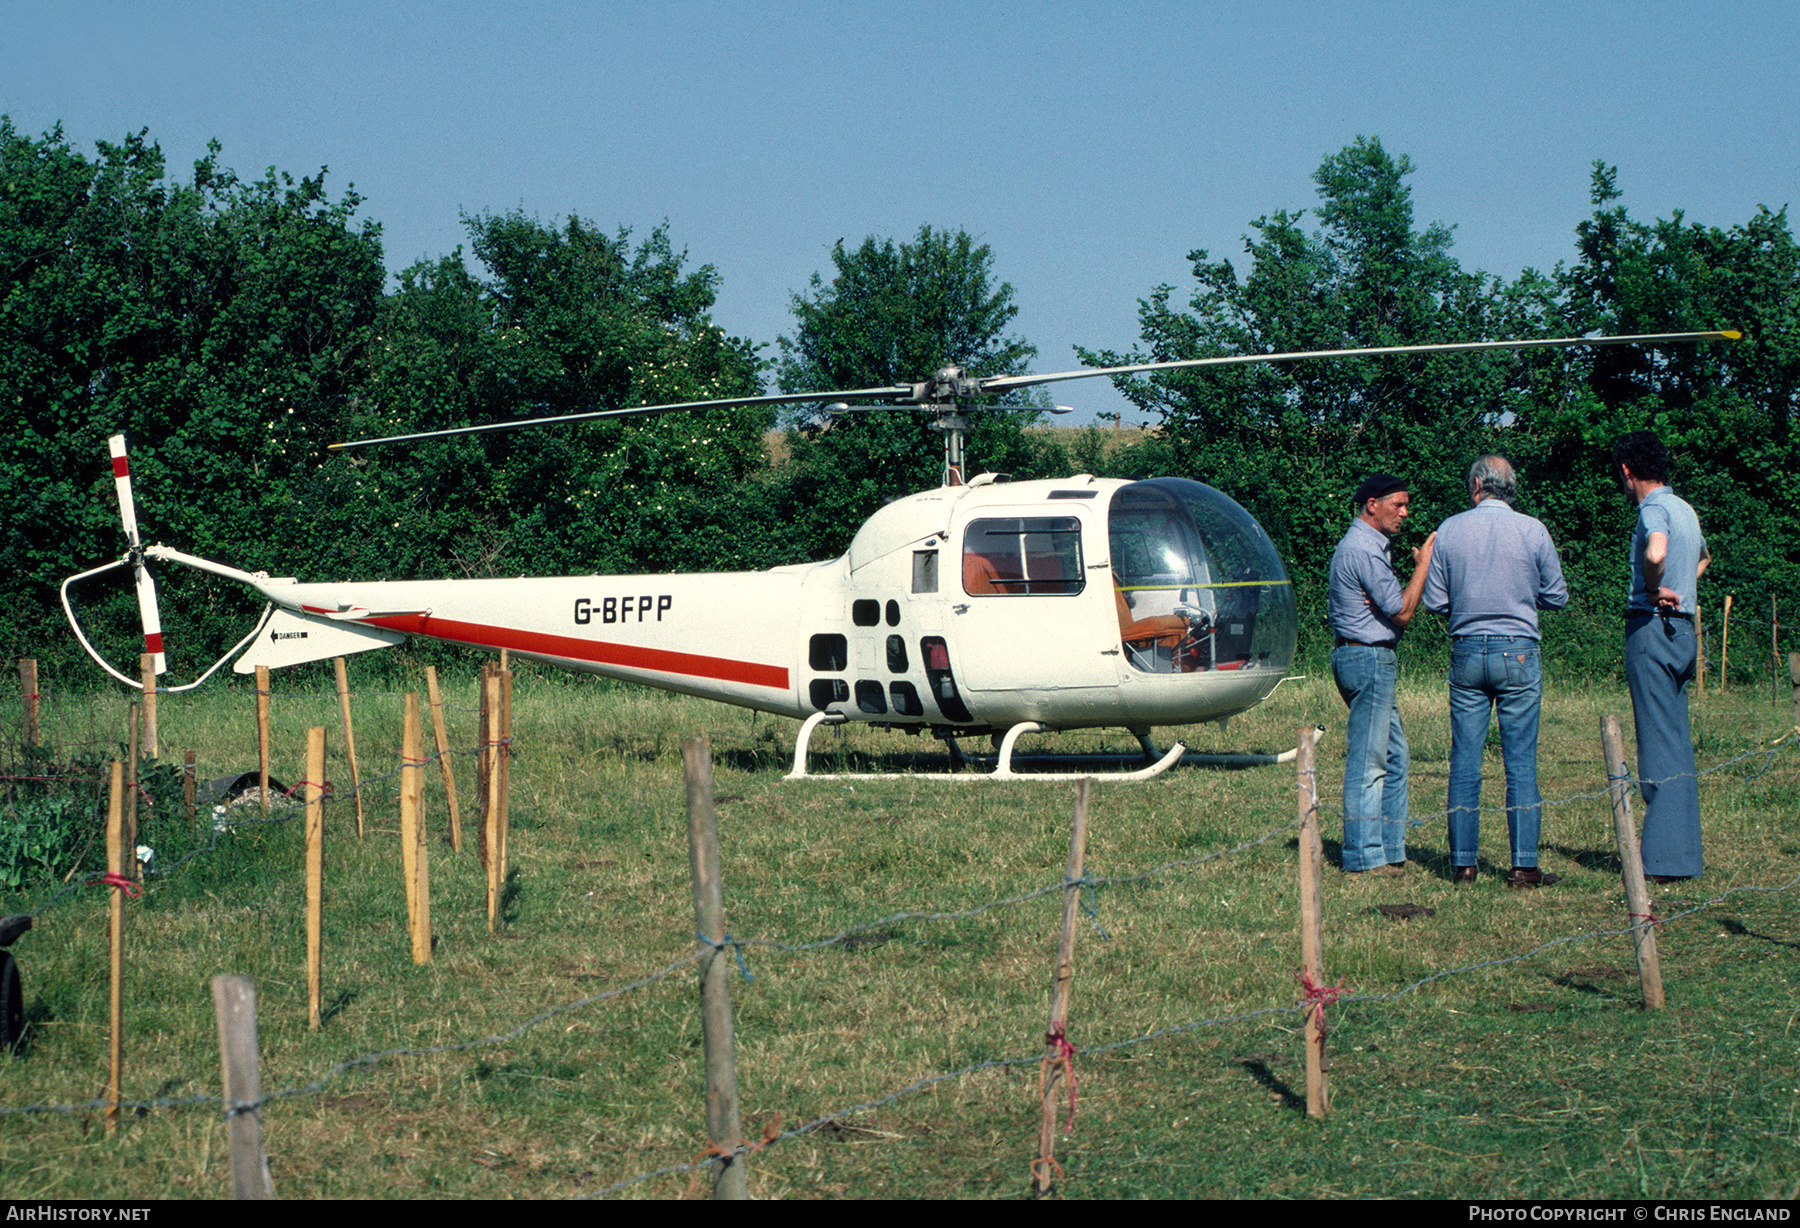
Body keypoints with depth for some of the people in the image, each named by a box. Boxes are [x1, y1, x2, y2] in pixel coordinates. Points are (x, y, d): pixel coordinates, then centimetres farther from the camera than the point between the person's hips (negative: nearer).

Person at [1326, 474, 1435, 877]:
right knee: (1367, 761, -7)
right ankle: (1364, 857, -5)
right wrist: (1422, 566, -10)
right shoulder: (1364, 550, -16)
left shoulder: (1357, 545, 18)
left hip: (1363, 658, 11)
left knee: (1394, 755, 12)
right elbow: (1401, 612, -16)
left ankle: (1390, 850, 15)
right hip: (1369, 658, -11)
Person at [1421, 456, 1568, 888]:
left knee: (1464, 762, 5)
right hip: (1518, 654, -2)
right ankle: (1523, 864, -2)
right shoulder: (1532, 531, -3)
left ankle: (1463, 861, 6)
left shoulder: (1449, 530, 1)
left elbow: (1435, 602, 3)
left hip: (1466, 653, 2)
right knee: (1521, 762, 0)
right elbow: (1557, 597, 4)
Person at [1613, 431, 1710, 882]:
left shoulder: (1654, 510, -12)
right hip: (1684, 629, 9)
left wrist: (1653, 590, -17)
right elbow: (1703, 556, 39)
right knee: (1679, 747, 11)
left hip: (1651, 627, -9)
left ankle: (1662, 861, -9)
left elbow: (1655, 553, -35)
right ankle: (1683, 856, 13)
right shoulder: (1685, 510, 16)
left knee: (1659, 747, -8)